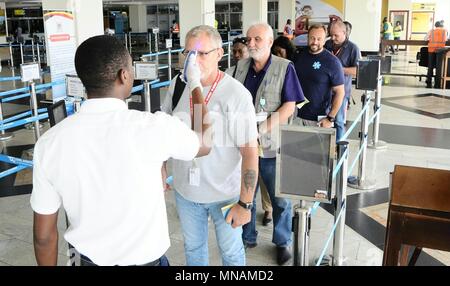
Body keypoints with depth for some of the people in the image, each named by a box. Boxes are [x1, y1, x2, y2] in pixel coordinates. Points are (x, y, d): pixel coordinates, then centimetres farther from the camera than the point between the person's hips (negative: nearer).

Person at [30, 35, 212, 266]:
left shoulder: (50, 142, -16)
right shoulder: (154, 127, -24)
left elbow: (43, 236, -7)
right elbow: (204, 145, -1)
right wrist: (198, 91, 12)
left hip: (90, 259, 3)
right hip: (145, 259, -2)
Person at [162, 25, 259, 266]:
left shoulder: (236, 95, -21)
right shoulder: (177, 84, -7)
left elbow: (250, 152, -18)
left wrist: (245, 203, -17)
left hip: (225, 193, -4)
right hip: (185, 190, 4)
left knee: (231, 250, 17)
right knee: (192, 246, 24)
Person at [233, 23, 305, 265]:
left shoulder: (284, 67, -7)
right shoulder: (241, 66, 7)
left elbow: (289, 106, -11)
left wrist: (266, 126, -22)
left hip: (271, 144, -4)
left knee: (280, 198, 8)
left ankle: (283, 242, 28)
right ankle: (247, 237, 36)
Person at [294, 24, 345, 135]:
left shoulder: (332, 62, -9)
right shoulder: (299, 56, 5)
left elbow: (340, 92, -9)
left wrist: (330, 118, -15)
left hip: (319, 119, -4)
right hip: (297, 115, 4)